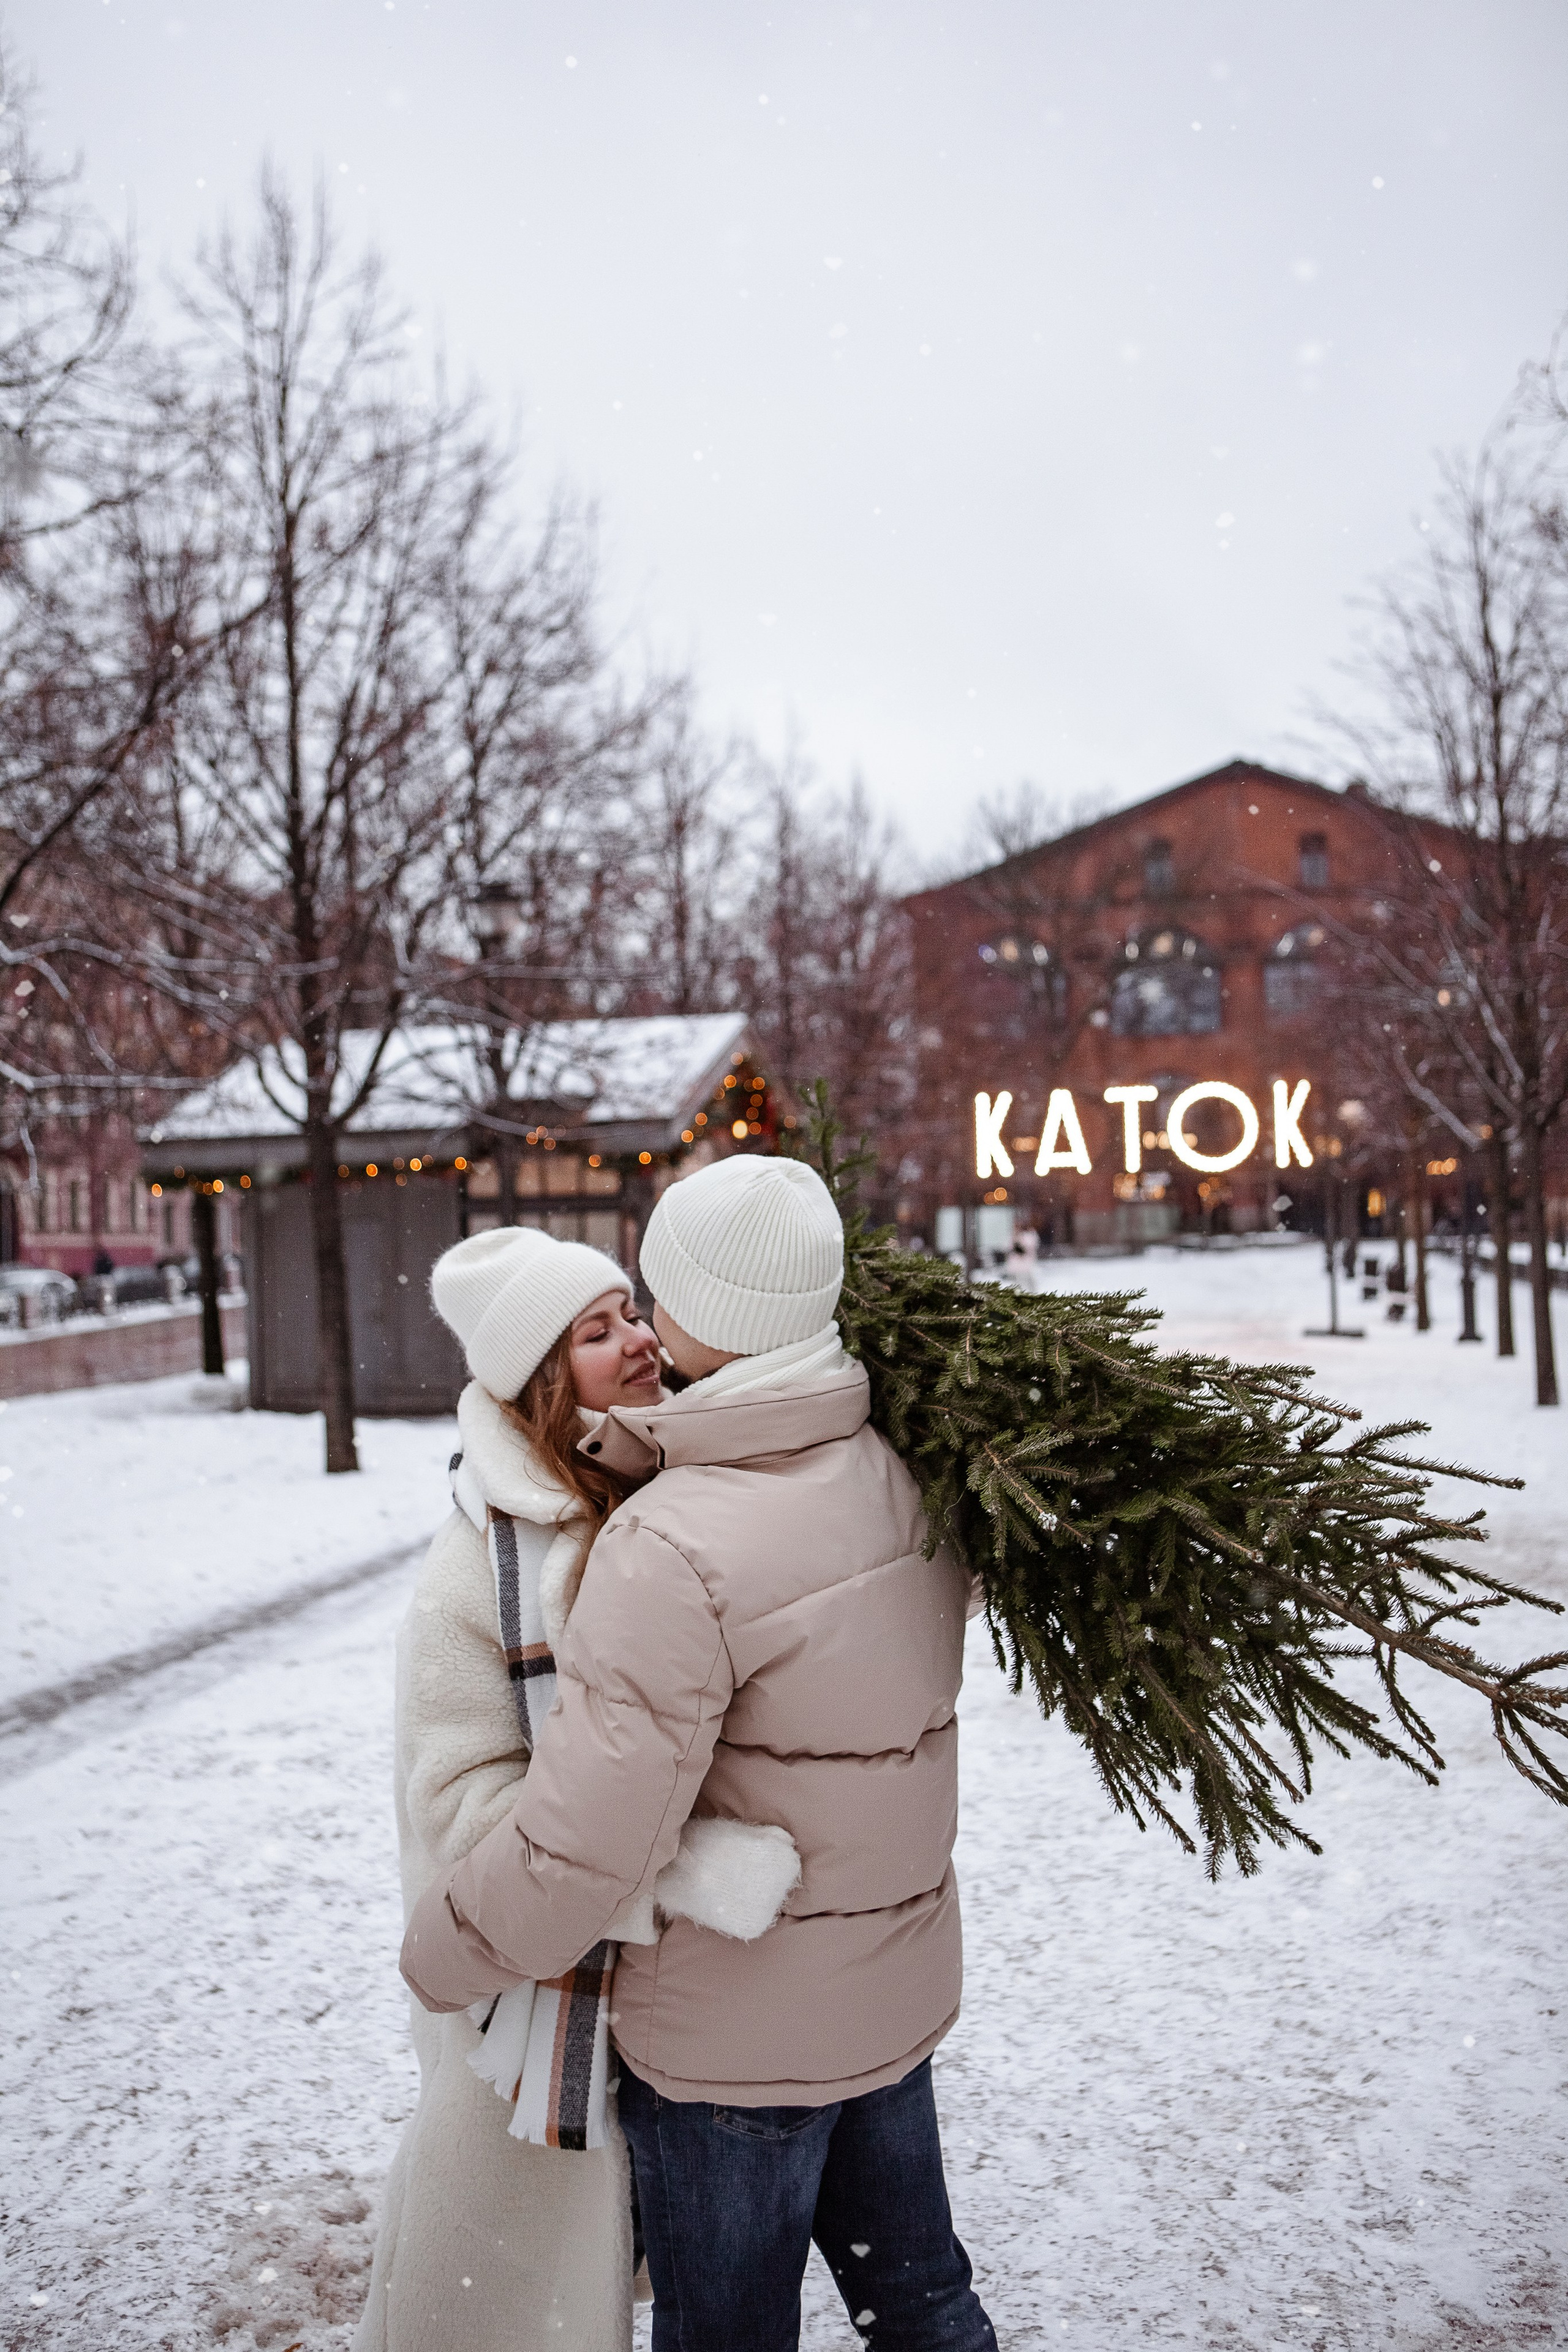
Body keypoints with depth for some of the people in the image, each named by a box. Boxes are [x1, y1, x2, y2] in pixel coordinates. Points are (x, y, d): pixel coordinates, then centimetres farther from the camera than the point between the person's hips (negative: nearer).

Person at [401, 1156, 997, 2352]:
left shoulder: (674, 1549, -30)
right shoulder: (908, 1473, -9)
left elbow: (581, 1851, -30)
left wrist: (439, 1954, -9)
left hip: (735, 2037, -6)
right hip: (900, 1987, 7)